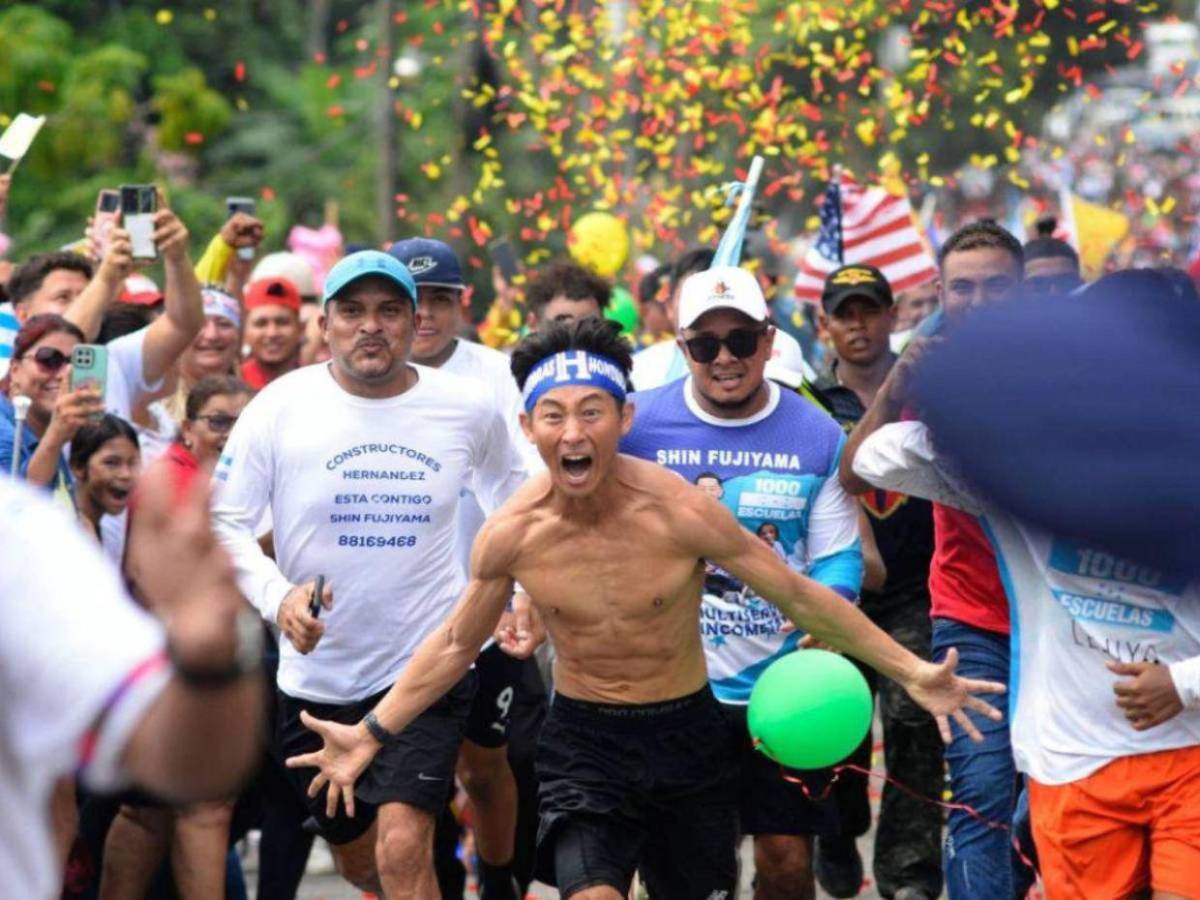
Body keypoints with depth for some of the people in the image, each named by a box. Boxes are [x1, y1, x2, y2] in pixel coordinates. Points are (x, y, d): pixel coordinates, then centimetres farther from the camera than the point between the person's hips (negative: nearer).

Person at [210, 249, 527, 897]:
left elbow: (516, 504, 18)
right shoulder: (281, 406, -7)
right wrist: (277, 595, -22)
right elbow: (223, 520, -5)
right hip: (316, 670, 2)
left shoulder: (468, 410, -2)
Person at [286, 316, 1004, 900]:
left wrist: (911, 671, -8)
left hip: (689, 737, 0)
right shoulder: (510, 535, -12)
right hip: (584, 743, 0)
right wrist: (372, 733, 5)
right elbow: (455, 644, 6)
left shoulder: (681, 512, -18)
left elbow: (801, 596, -8)